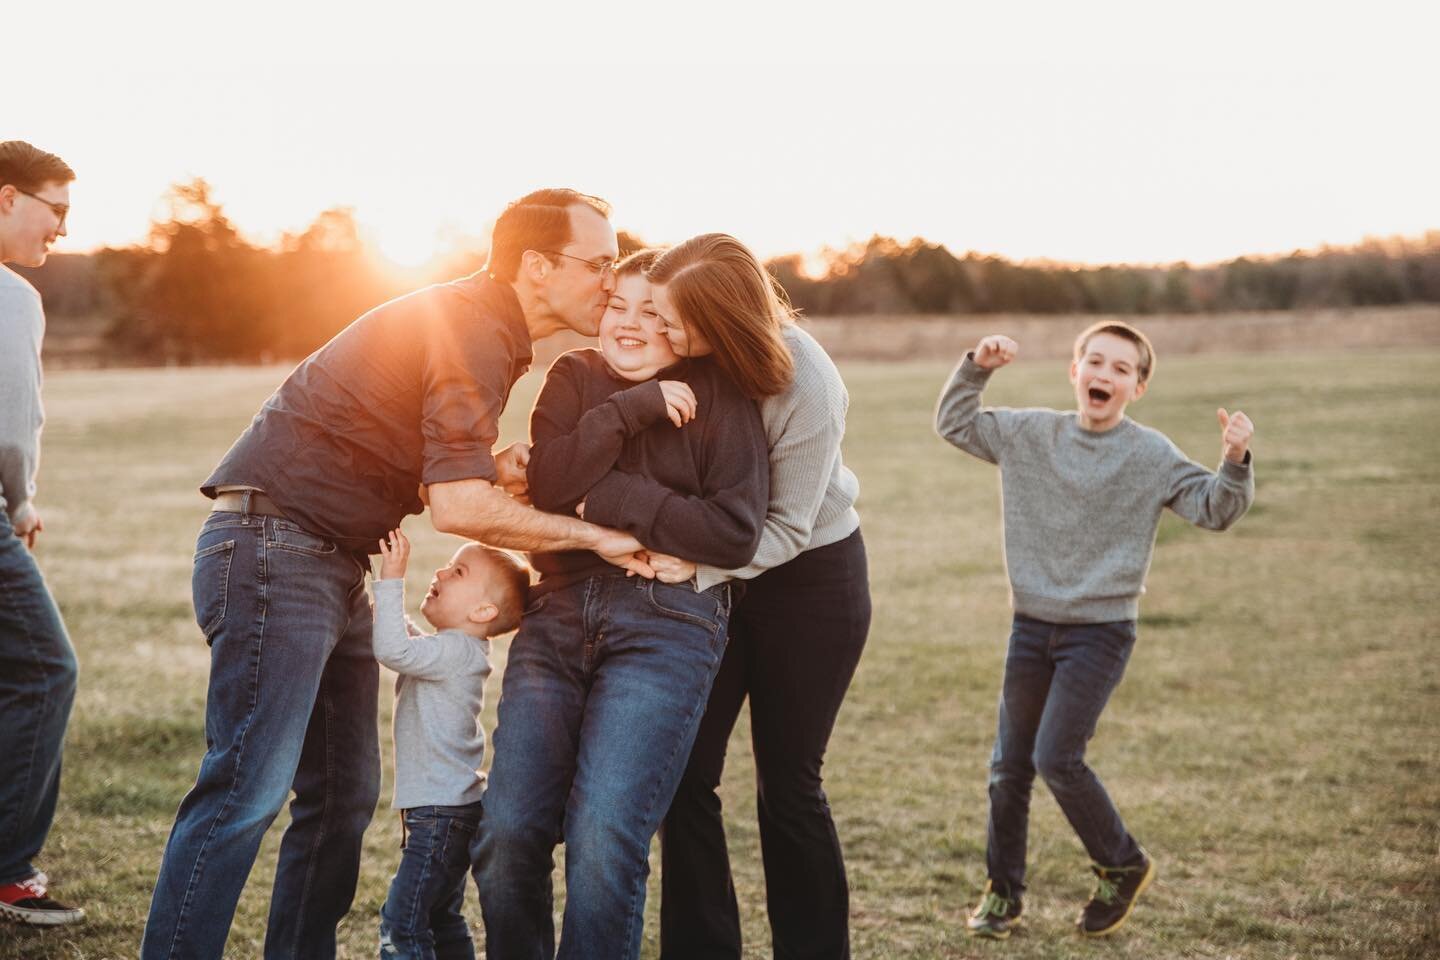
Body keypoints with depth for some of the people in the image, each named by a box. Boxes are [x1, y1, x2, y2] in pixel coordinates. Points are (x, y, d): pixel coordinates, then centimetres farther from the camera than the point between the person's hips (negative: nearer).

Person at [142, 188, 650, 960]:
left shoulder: (483, 328, 17)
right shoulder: (470, 328, -15)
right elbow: (460, 507, -24)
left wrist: (497, 470, -1)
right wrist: (594, 536, -14)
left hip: (333, 563, 10)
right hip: (273, 545, -10)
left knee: (344, 795, 10)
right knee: (247, 790, -14)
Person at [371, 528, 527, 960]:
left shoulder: (458, 649, -19)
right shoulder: (445, 648, 12)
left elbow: (393, 650, -32)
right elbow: (400, 636, 28)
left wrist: (391, 581, -26)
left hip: (442, 815, -11)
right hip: (449, 809, 11)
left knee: (401, 922, -13)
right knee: (439, 918, 19)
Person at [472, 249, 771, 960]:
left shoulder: (717, 396, 8)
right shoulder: (573, 378, 17)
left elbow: (735, 533, -4)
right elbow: (546, 484, -1)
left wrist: (609, 500, -5)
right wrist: (629, 410, -8)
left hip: (666, 621, -3)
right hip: (559, 614, 3)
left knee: (603, 841, -18)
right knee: (507, 833, -10)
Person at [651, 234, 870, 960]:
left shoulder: (806, 389, -29)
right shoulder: (676, 357, -17)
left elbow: (786, 528, -22)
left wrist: (696, 564, -35)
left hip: (811, 577, -4)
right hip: (715, 574, 4)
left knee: (788, 783, 3)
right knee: (685, 772, -1)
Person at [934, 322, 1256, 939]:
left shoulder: (1151, 456, -7)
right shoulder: (1029, 434, 3)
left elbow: (1214, 510, -10)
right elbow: (953, 424, 12)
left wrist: (1235, 463, -27)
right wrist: (977, 368, -2)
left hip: (1101, 630, -4)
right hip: (1032, 626, 4)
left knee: (1056, 758, -13)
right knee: (1010, 764, 9)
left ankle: (1122, 866, 11)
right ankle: (1003, 889, 26)